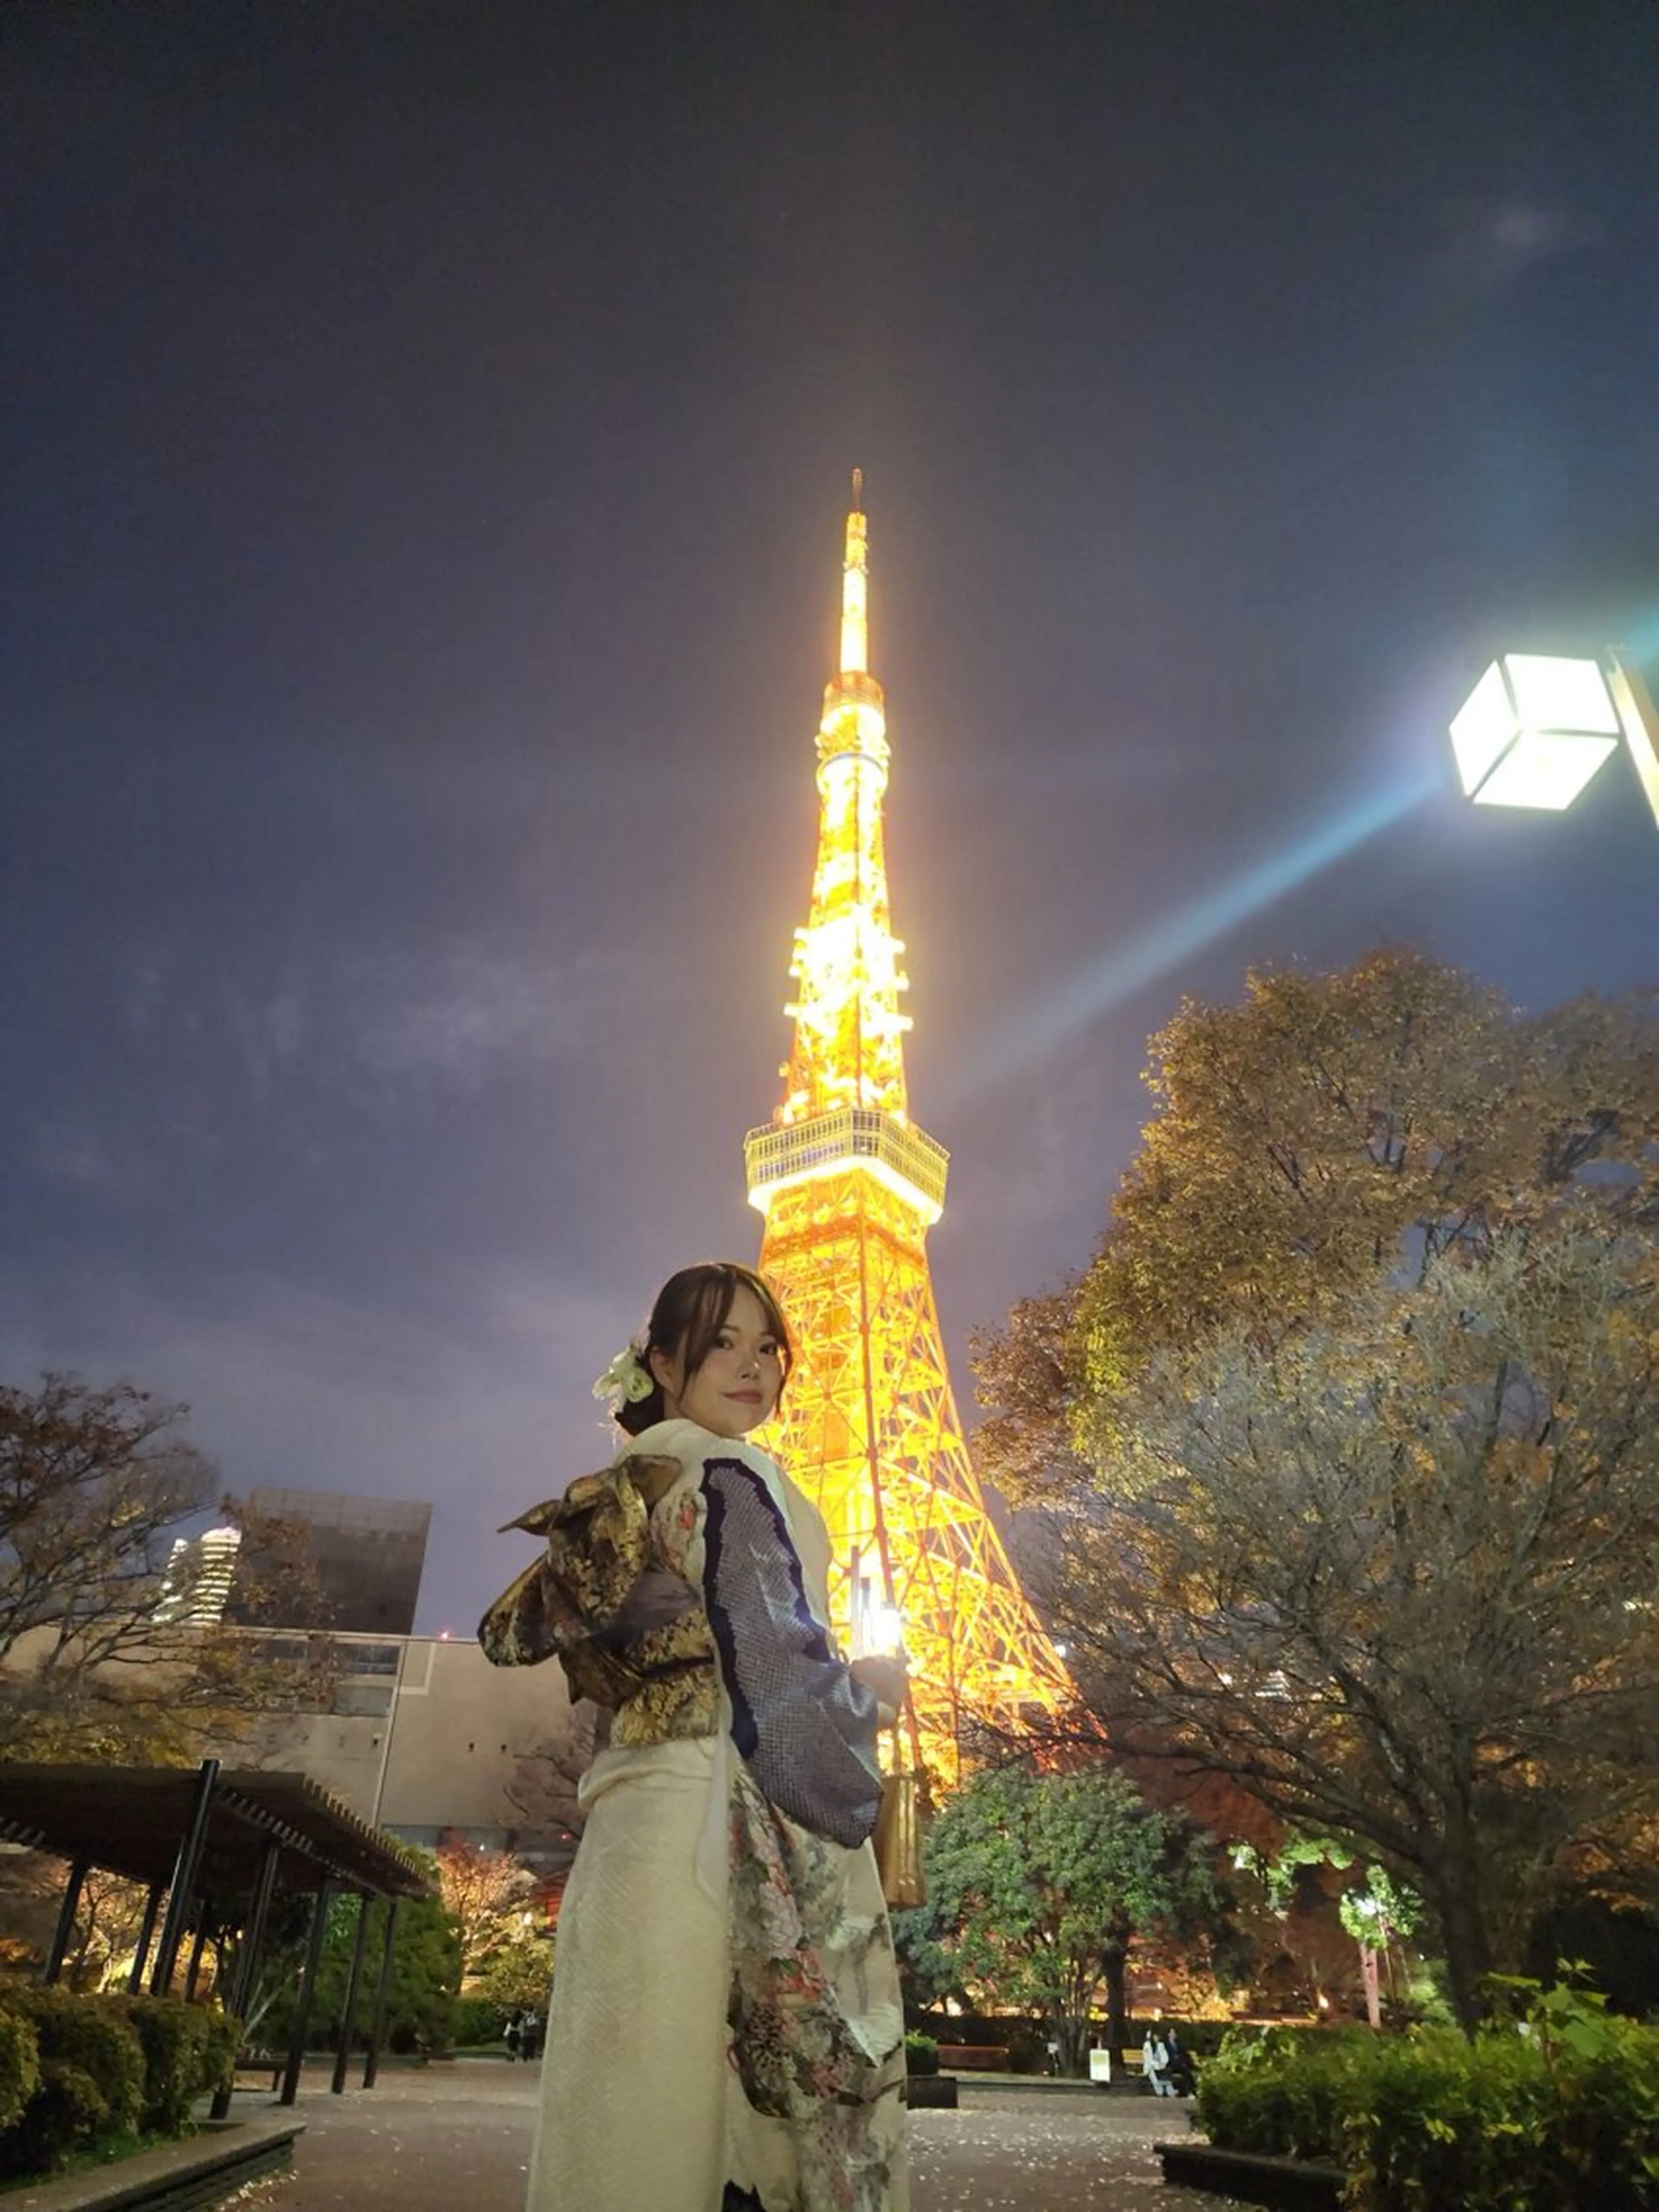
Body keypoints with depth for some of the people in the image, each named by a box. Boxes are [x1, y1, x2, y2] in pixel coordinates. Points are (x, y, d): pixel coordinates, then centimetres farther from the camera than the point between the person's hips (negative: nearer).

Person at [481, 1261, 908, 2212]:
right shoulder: (730, 1476, -9)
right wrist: (872, 1688, 1)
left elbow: (509, 1631, 24)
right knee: (726, 2105, -3)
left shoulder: (623, 1494, 17)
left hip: (640, 1819, 9)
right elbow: (780, 1671, -17)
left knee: (646, 2116, 13)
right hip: (738, 1829, -9)